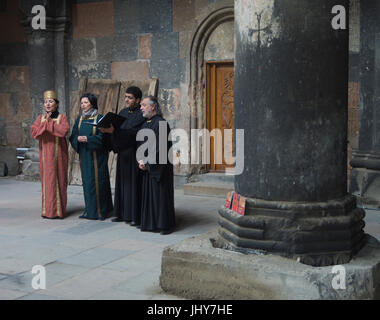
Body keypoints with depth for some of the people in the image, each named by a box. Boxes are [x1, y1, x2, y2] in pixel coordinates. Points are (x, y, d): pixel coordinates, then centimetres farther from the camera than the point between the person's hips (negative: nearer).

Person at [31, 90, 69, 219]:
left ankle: (59, 210, 4)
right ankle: (48, 210, 7)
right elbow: (34, 132, -4)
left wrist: (50, 122, -13)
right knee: (47, 180, 1)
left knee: (59, 179, -1)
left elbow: (64, 131, -17)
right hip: (45, 154, 3)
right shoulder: (40, 118, 10)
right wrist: (45, 122, -14)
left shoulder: (62, 117, 2)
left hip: (58, 153, -2)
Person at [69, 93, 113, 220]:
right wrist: (78, 138, -13)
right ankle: (90, 209, 16)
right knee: (87, 181, 7)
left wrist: (88, 139, -21)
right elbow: (73, 136, 9)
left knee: (98, 181, -3)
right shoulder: (80, 119, 11)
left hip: (96, 155, -5)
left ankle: (101, 211, 5)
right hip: (84, 155, 5)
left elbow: (103, 137, -12)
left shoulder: (99, 118, -5)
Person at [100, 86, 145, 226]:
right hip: (123, 153, 8)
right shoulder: (123, 112, 14)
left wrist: (114, 131, -28)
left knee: (134, 183, -5)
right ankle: (123, 213, 19)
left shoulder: (141, 115, -10)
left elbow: (133, 133, -22)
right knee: (123, 183, 11)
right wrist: (107, 129, -9)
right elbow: (117, 129, 12)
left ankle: (136, 216, 1)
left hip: (134, 155, -8)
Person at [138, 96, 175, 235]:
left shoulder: (161, 123, -12)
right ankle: (150, 223, 18)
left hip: (159, 167, -8)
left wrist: (147, 162, -14)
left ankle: (165, 224, 4)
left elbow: (160, 147, -18)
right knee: (148, 195, 10)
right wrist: (141, 161, -1)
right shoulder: (145, 124, 14)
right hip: (146, 167, 8)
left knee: (161, 195, -4)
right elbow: (140, 144, 15)